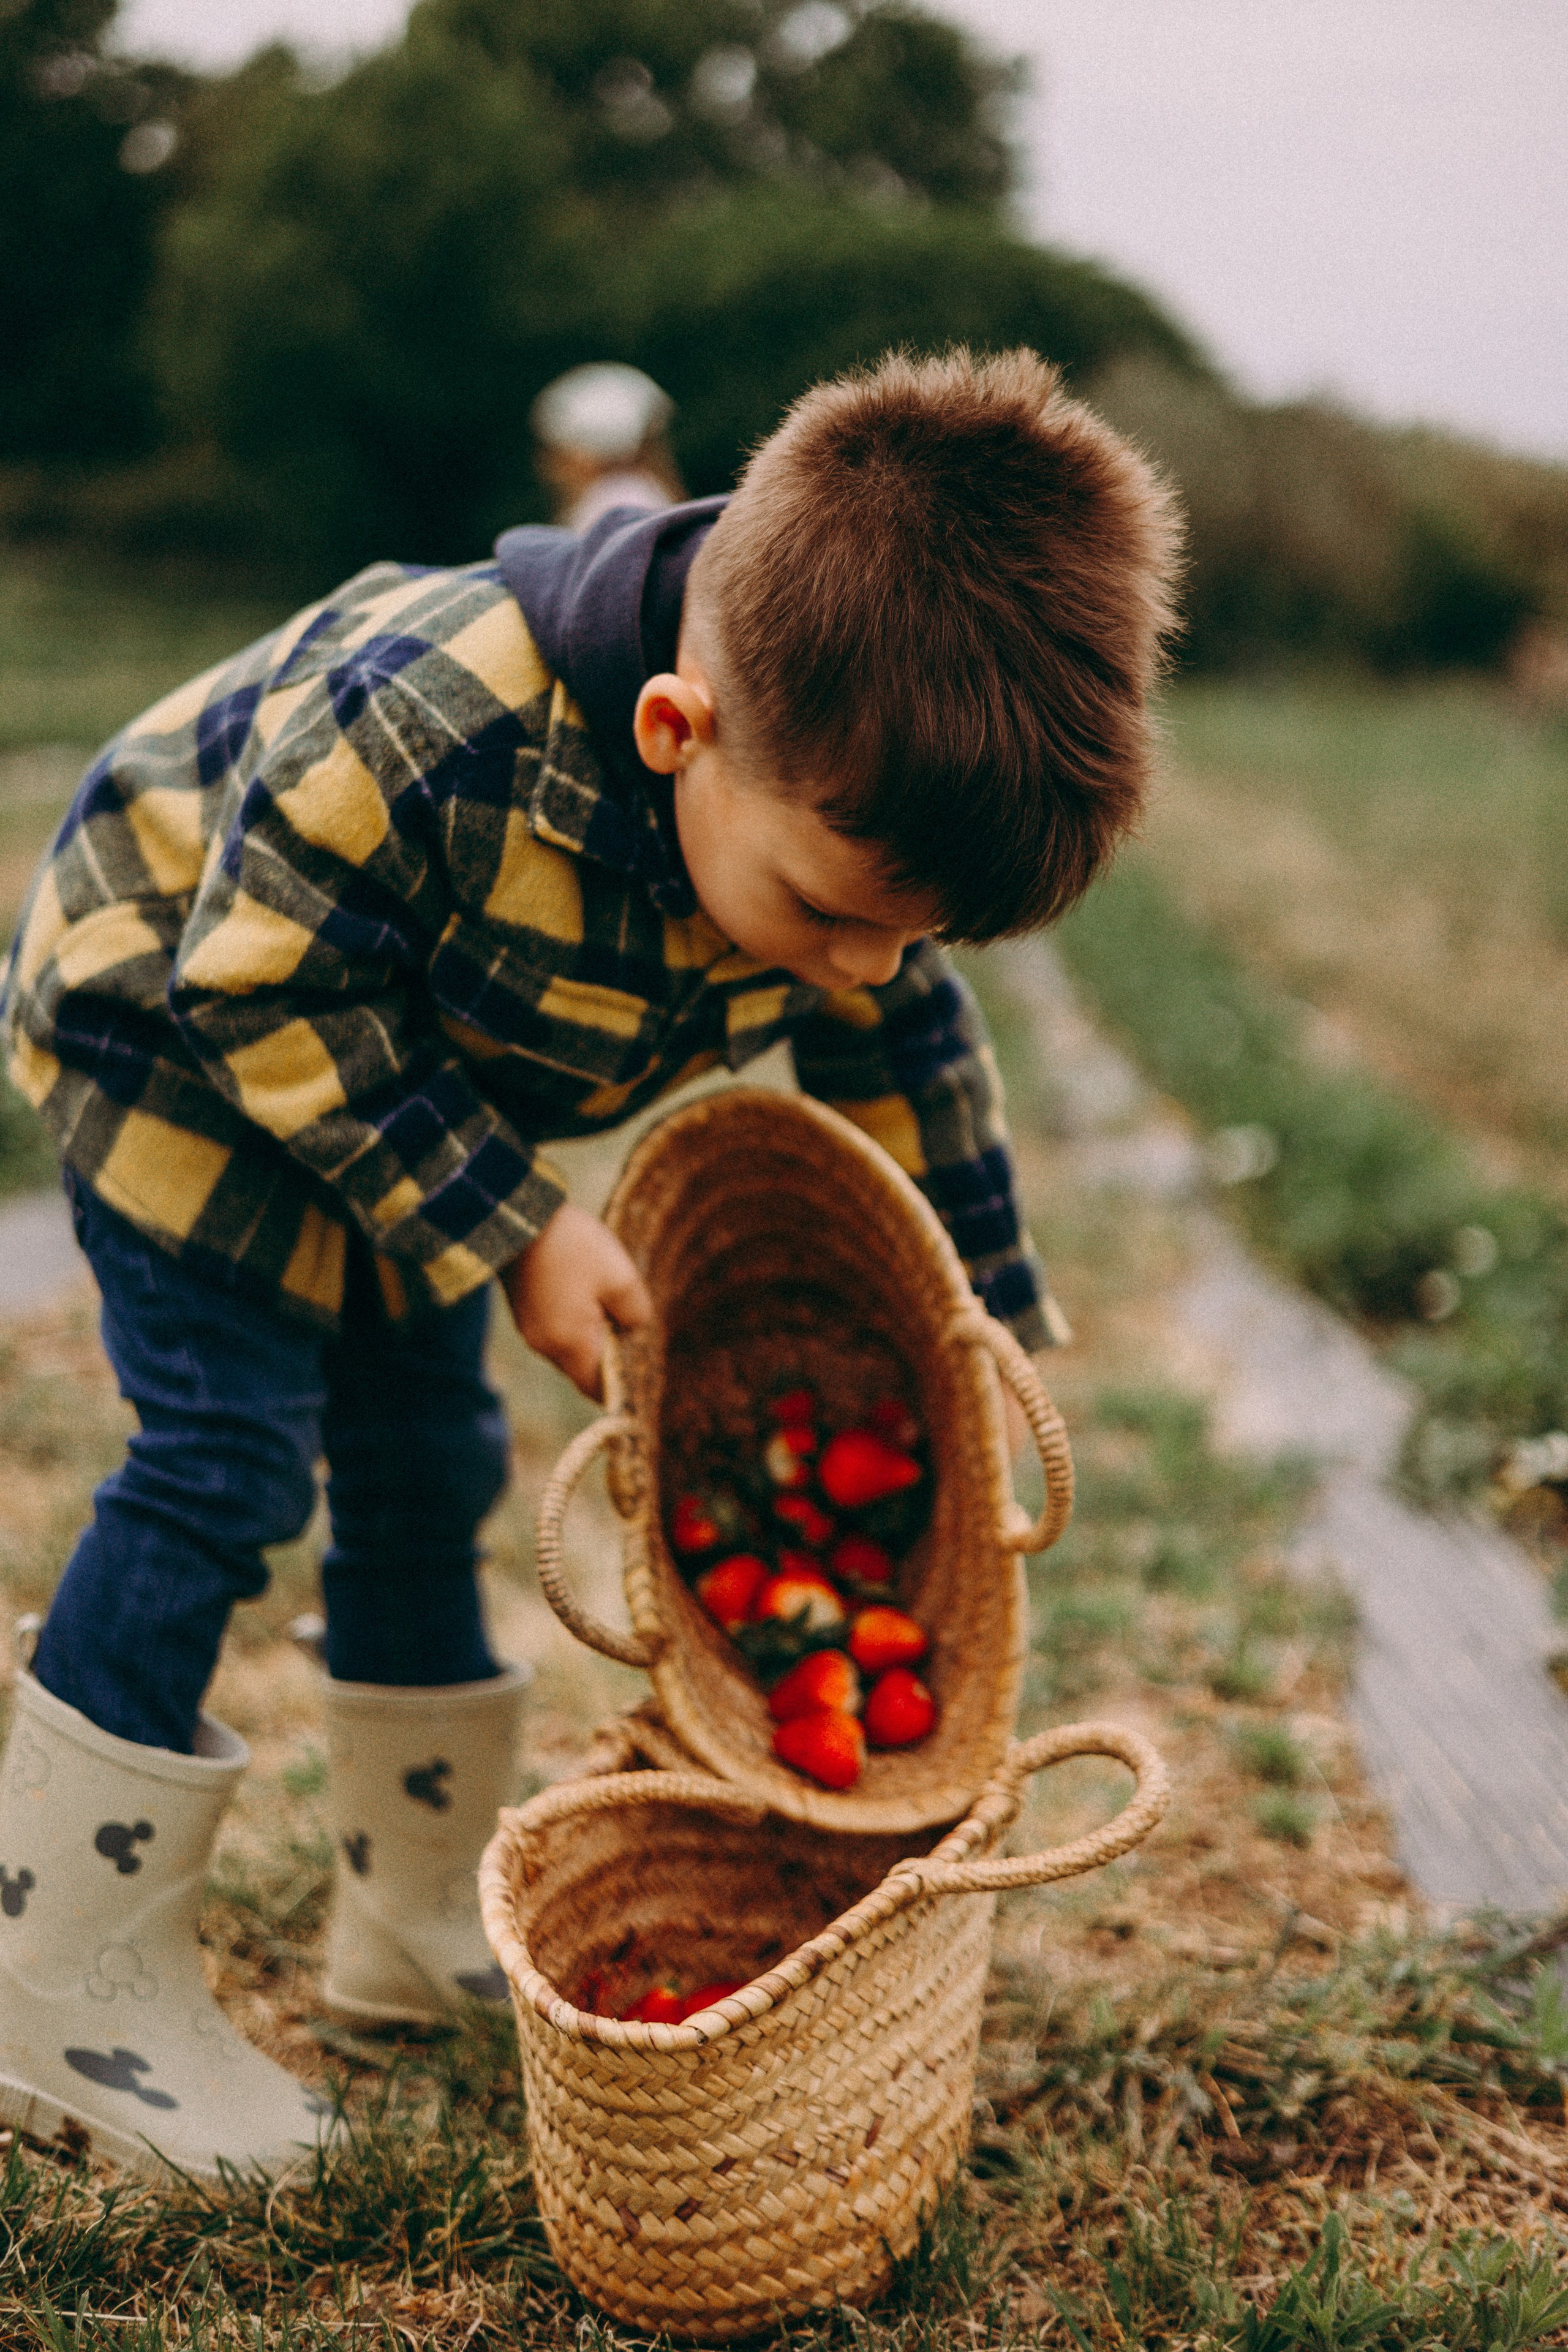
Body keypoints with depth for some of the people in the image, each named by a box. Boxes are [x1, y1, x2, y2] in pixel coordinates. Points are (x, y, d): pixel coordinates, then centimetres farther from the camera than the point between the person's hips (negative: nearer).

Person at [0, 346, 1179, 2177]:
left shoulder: (851, 798, -23)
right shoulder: (427, 737, -44)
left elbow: (903, 1055, -4)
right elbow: (271, 997, -29)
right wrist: (511, 1230, -28)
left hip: (404, 1091, 6)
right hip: (179, 1004, -6)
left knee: (428, 1457, 10)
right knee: (223, 1466, -12)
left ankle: (415, 1922, 26)